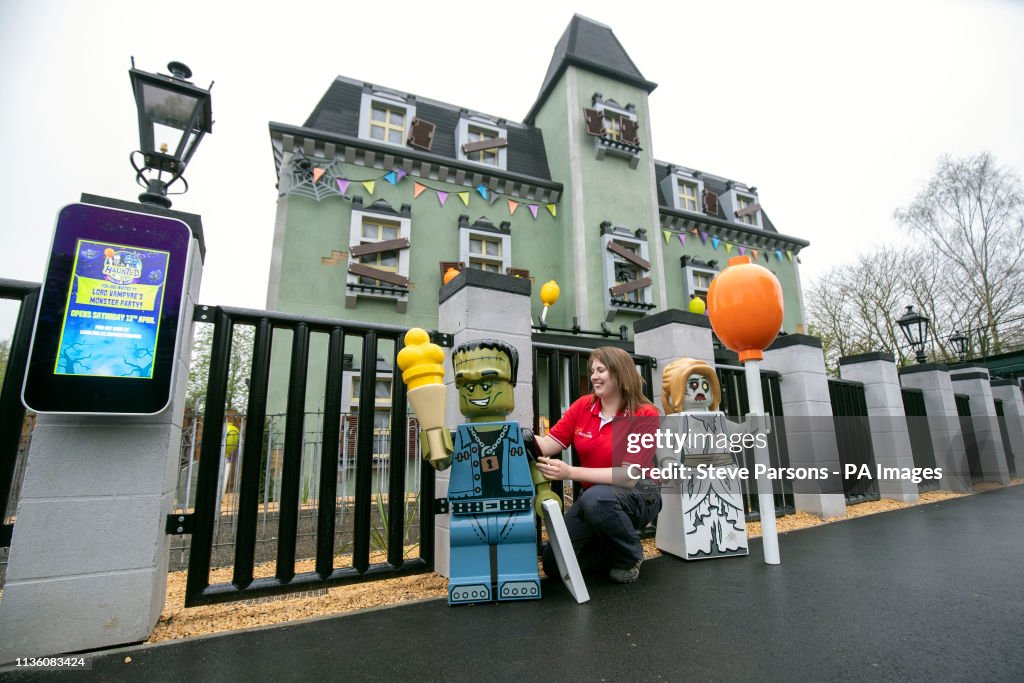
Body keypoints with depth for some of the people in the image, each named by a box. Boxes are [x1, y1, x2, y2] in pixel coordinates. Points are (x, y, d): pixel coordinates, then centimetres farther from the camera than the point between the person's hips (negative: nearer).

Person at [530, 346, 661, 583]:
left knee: (596, 498, -37)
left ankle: (631, 554, -6)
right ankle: (612, 549, 20)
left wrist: (570, 473, -34)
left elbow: (630, 477, -25)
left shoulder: (645, 414, -17)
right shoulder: (583, 406, -4)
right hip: (592, 497, 5)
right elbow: (547, 445, -9)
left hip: (637, 497, -4)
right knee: (553, 564, -4)